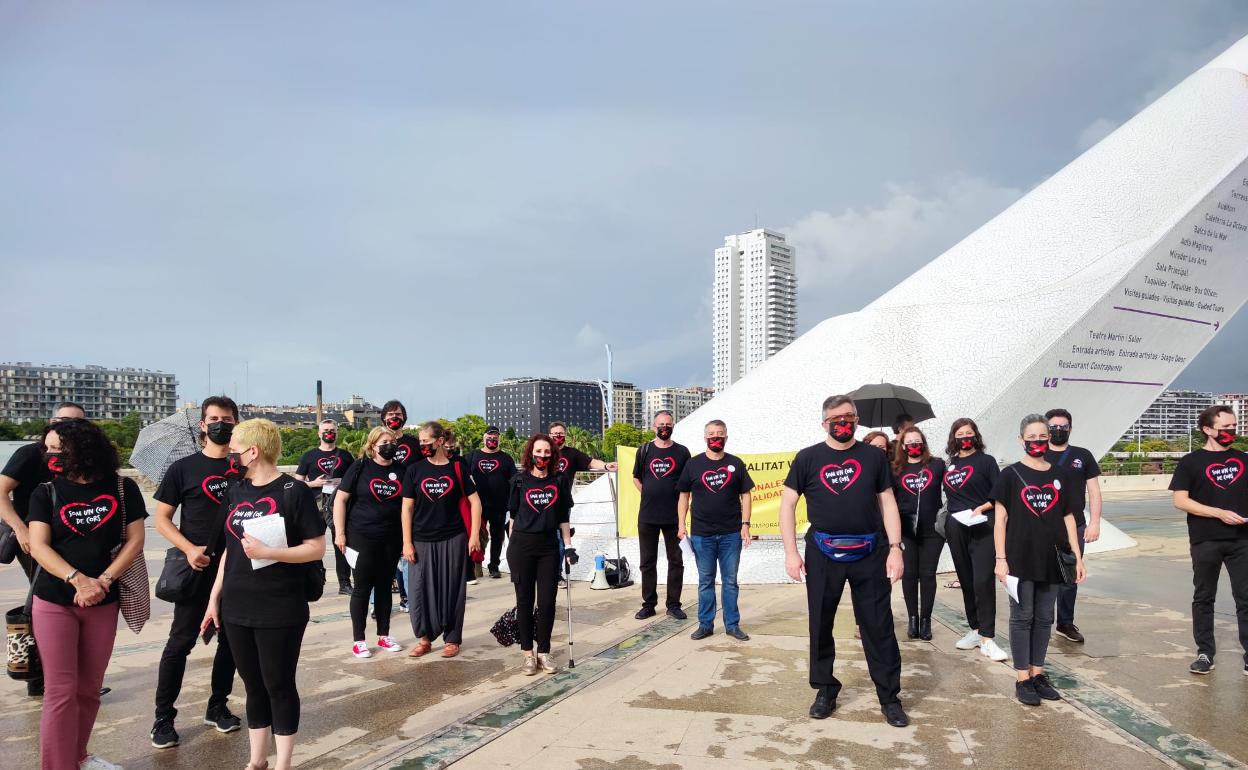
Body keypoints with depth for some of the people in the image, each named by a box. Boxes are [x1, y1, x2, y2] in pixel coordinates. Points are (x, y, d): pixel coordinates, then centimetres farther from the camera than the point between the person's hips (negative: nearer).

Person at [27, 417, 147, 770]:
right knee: (61, 692, -4)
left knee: (89, 688, 12)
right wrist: (79, 580, -21)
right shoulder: (45, 493, 1)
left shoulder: (123, 488, 1)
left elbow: (135, 541, -1)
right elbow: (38, 547, -8)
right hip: (54, 603, -1)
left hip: (103, 603, 1)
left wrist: (103, 581, -13)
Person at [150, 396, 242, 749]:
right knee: (181, 641, 0)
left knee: (231, 640, 10)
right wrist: (189, 549, -15)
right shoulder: (183, 468, -2)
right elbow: (161, 519, 0)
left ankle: (218, 706, 26)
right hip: (198, 568, -3)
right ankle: (163, 717, 11)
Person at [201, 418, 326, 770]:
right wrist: (214, 598, 14)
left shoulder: (294, 491, -12)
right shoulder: (235, 491, 8)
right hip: (238, 608, 6)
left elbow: (317, 548, -13)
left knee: (279, 686, 5)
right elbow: (230, 549, 15)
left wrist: (267, 552, -22)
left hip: (280, 611, -6)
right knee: (253, 685, 15)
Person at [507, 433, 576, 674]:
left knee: (547, 601, 2)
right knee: (525, 600, 4)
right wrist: (513, 545, 4)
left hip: (549, 546, 1)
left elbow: (563, 518, 10)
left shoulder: (559, 482, 5)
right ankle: (528, 653, 13)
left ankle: (544, 652, 14)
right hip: (522, 546, -1)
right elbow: (513, 515, 6)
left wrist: (568, 545, 6)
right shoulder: (520, 480, 1)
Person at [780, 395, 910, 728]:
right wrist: (791, 551, -6)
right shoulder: (808, 458, 1)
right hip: (823, 554, 0)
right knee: (820, 625, 9)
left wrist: (895, 548, -3)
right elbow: (787, 504, 1)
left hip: (870, 554, 0)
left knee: (879, 627, 5)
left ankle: (889, 696, 17)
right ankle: (825, 690, 25)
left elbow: (888, 502, 6)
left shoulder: (874, 457, 5)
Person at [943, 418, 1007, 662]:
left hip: (982, 528, -5)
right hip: (956, 530, 5)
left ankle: (987, 638, -12)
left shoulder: (986, 461, 2)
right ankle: (975, 630, 19)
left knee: (983, 581, -12)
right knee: (966, 581, 9)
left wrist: (982, 508, -15)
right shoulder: (949, 465, 14)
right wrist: (945, 520, 10)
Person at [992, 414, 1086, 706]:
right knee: (1022, 617, 2)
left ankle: (1038, 674, 21)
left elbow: (1068, 517, 12)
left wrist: (1078, 556, 7)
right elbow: (1000, 519, -3)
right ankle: (1023, 680, 8)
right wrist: (1000, 558, -9)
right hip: (1020, 558, -3)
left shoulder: (1061, 475, 8)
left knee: (1044, 618, 10)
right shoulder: (1011, 475, -2)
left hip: (1051, 559, 4)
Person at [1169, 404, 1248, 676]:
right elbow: (1180, 501, -8)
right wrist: (1219, 513, -16)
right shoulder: (1191, 462, -2)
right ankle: (1205, 653, 18)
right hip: (1206, 541, -2)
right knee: (1204, 597, 8)